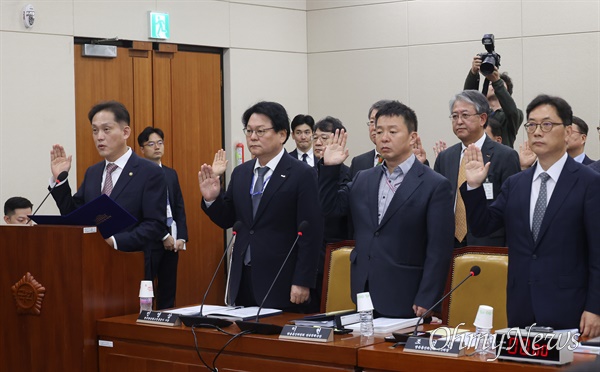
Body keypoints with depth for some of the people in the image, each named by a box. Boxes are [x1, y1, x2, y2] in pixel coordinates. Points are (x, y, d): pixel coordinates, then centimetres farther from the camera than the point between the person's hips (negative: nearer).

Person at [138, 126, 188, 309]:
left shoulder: (171, 174, 15)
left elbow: (179, 207, 14)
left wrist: (181, 237, 3)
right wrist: (164, 236, -11)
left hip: (172, 240, 6)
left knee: (169, 289, 8)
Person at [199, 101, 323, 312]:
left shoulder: (302, 175, -7)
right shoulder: (240, 173, 12)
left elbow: (311, 234, -10)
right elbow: (228, 221, 17)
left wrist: (302, 282, -14)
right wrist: (212, 199, -3)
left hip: (281, 284, -5)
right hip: (242, 281, 6)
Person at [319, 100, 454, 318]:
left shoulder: (435, 186, -6)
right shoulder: (363, 180, 13)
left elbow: (439, 251, -9)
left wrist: (425, 301, -14)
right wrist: (329, 168, 3)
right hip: (363, 296, 5)